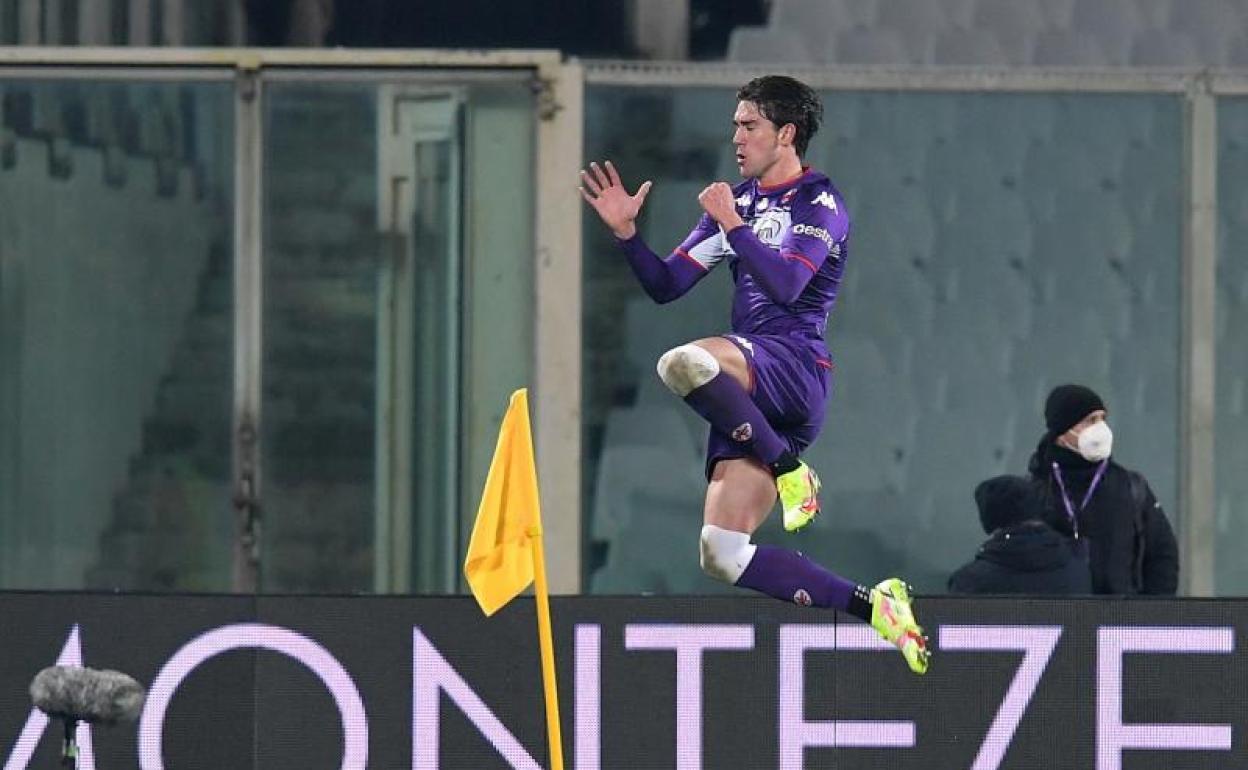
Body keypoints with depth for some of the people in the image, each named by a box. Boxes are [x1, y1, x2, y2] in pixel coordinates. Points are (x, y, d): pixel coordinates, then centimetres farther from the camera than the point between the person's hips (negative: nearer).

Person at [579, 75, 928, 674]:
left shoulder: (819, 202, -1)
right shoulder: (736, 200, 21)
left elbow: (785, 284, -17)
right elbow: (665, 286, 20)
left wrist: (733, 225, -14)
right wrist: (627, 234, 5)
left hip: (795, 364, -8)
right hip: (748, 395, 8)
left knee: (684, 364, -38)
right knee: (720, 556, -5)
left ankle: (790, 473, -20)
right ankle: (874, 605, 0)